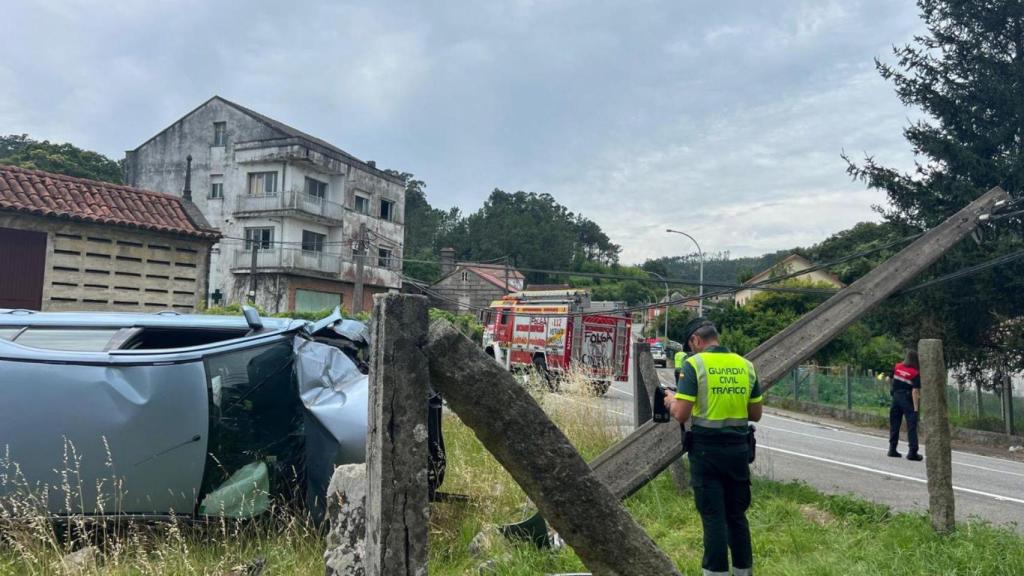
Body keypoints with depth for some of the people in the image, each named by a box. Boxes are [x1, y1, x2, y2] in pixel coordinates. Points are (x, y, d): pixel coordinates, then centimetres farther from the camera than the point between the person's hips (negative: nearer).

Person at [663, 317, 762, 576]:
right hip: (738, 449, 5)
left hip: (706, 450, -5)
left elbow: (681, 415, -14)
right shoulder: (746, 365, 5)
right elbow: (755, 414, 10)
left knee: (713, 517, 3)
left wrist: (670, 402, 6)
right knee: (737, 515, 16)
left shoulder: (694, 364, -11)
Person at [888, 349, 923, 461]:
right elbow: (915, 391, -17)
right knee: (911, 426, 0)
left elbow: (892, 380, 11)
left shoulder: (897, 367, 0)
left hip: (896, 397, 5)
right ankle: (912, 452, -2)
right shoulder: (915, 373, -14)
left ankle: (892, 449, 16)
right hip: (907, 400, -5)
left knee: (894, 424, 12)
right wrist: (916, 408, -16)